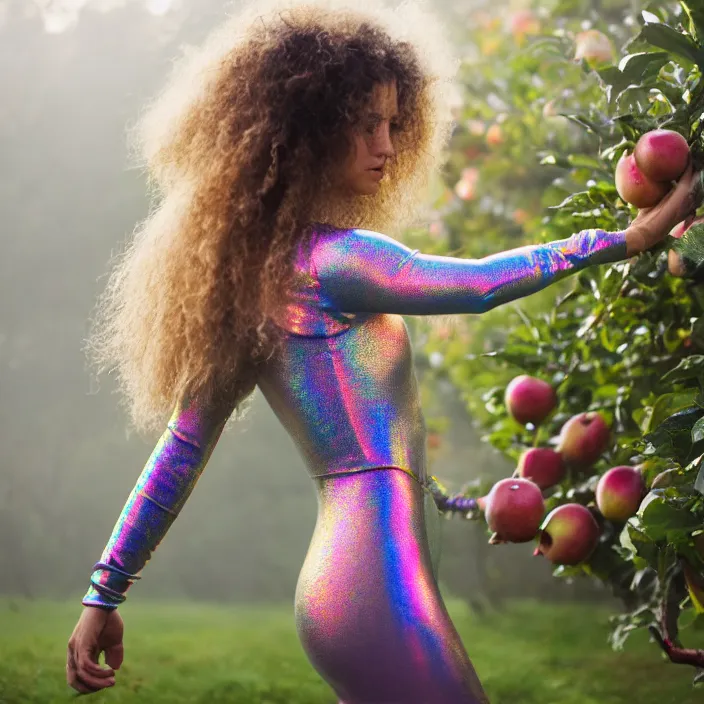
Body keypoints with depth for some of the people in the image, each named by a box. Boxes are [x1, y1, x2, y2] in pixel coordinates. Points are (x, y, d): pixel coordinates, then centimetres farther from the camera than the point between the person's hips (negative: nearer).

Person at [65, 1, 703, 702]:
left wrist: (104, 595, 18)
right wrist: (630, 238, -1)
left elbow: (181, 447, 15)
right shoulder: (329, 258, -12)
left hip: (337, 583, 9)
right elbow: (479, 285, -10)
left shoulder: (252, 271, 14)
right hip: (376, 585, -9)